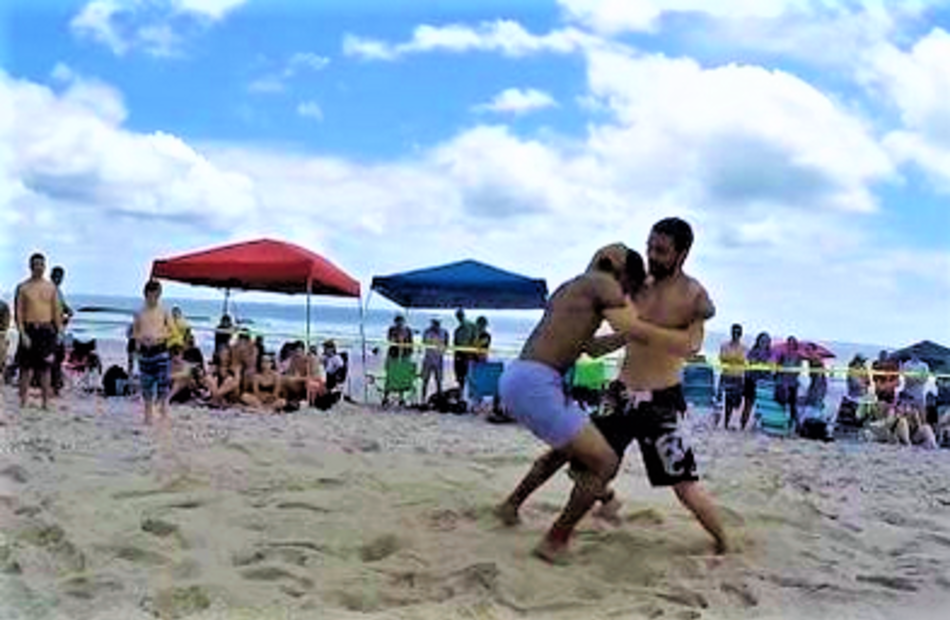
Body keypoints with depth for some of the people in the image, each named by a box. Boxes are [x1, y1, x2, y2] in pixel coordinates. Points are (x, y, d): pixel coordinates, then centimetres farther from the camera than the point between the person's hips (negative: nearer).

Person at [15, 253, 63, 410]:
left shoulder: (51, 287, 7)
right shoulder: (23, 287, 0)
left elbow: (56, 311, 10)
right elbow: (18, 312, -3)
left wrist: (59, 331, 5)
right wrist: (22, 333, -12)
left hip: (47, 331, 2)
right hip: (29, 330, -2)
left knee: (45, 368, 4)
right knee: (26, 368, 1)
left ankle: (45, 403, 9)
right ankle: (22, 403, 8)